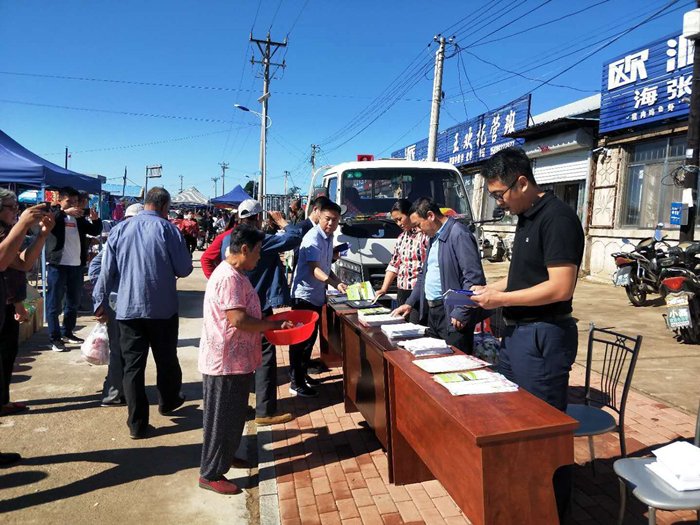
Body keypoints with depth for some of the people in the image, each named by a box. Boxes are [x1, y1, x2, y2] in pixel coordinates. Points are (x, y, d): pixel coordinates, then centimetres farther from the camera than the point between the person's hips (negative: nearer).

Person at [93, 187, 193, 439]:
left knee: (132, 365, 6)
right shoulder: (167, 229, -8)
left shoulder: (120, 229, 3)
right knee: (166, 359, 17)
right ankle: (168, 402, 37)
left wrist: (101, 302, 12)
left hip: (128, 308, 2)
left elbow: (107, 271, 4)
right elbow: (184, 269, -6)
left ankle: (137, 423, 9)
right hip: (162, 307, -2)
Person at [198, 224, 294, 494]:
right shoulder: (229, 277, -22)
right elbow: (238, 320, -28)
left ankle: (225, 456, 40)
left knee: (233, 415, 23)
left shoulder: (235, 274, 11)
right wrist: (273, 325, -18)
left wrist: (270, 323, 11)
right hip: (225, 361, -10)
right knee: (222, 419, 3)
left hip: (236, 359, 10)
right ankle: (210, 474, 17)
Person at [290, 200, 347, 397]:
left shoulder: (328, 237, 9)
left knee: (310, 337, 18)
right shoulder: (313, 238, -20)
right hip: (304, 295, -9)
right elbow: (314, 269, -31)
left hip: (317, 295, 9)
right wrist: (335, 283, -43)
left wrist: (339, 282, 11)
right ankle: (295, 383, 8)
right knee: (300, 339, -1)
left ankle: (303, 374, 33)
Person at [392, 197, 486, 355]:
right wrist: (410, 303, 18)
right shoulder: (433, 237, 16)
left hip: (451, 314, -9)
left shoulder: (459, 234, -14)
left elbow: (474, 277, -20)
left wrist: (461, 312, -20)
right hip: (433, 312, 9)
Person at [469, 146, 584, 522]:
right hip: (517, 332, 10)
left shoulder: (557, 218, -17)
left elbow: (561, 288, -23)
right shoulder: (526, 217, 11)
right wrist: (491, 289, 7)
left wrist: (500, 300, -17)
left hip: (543, 336, -10)